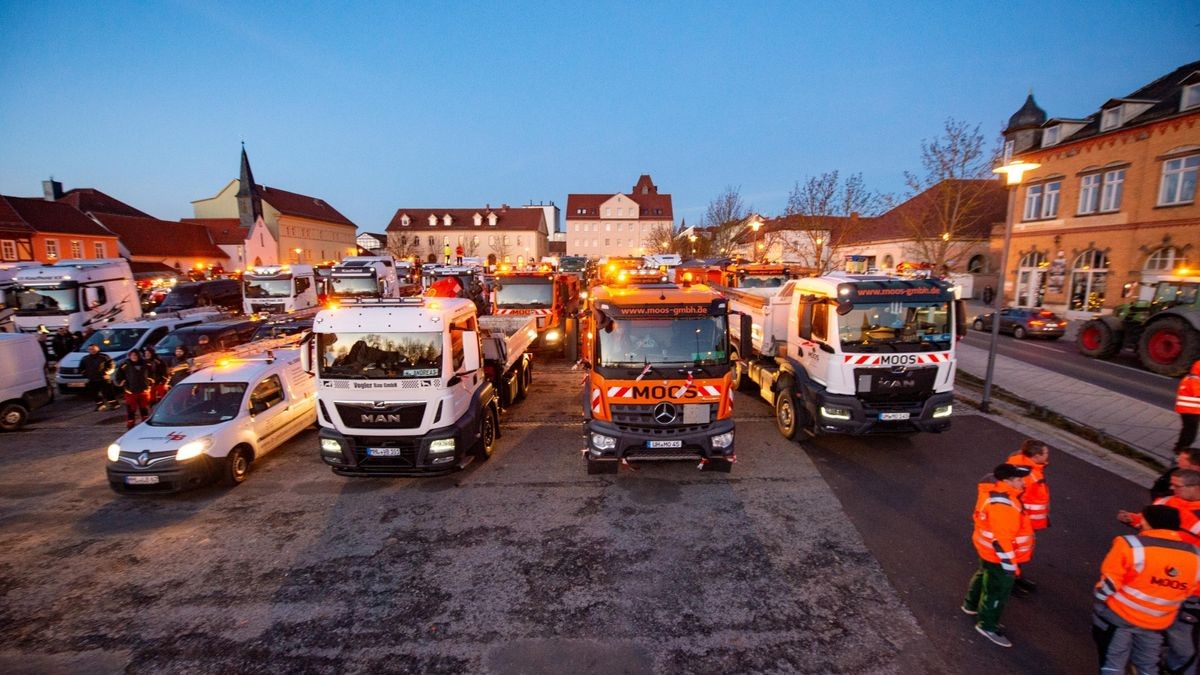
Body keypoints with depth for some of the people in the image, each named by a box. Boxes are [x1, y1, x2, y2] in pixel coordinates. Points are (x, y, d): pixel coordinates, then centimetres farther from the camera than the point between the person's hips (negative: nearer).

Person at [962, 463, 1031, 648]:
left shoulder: (996, 489, -6)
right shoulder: (1002, 506, -35)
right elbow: (1001, 540, -30)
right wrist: (1010, 565, -20)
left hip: (987, 548, 10)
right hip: (997, 553, -10)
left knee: (985, 575, 30)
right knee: (998, 589, 8)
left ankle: (971, 605, 51)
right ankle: (987, 625, 27)